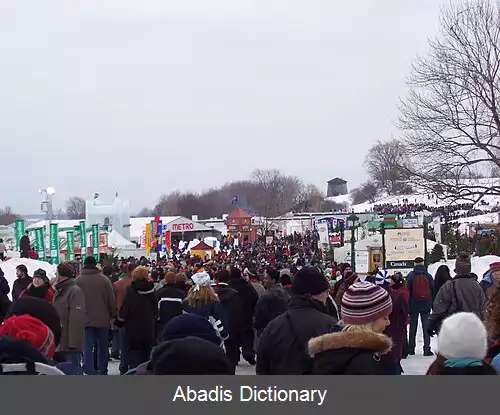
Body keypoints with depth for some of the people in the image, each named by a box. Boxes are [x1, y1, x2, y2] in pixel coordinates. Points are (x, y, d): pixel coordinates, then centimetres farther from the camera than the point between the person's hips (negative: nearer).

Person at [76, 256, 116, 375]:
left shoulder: (78, 280, -4)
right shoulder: (104, 280, -5)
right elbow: (112, 300, -3)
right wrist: (113, 315, 10)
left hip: (85, 319, -1)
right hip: (102, 319, 1)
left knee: (88, 348, 0)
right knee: (103, 347, 15)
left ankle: (90, 373, -8)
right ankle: (103, 372, 23)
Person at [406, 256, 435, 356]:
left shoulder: (410, 276, -5)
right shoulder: (428, 276, 0)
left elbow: (407, 291, -4)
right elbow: (433, 291, 3)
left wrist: (408, 305, 3)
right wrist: (432, 304, 10)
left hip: (414, 305, 0)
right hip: (426, 305, 0)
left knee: (413, 327, 9)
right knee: (426, 327, 2)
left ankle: (411, 349, 12)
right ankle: (427, 349, -3)